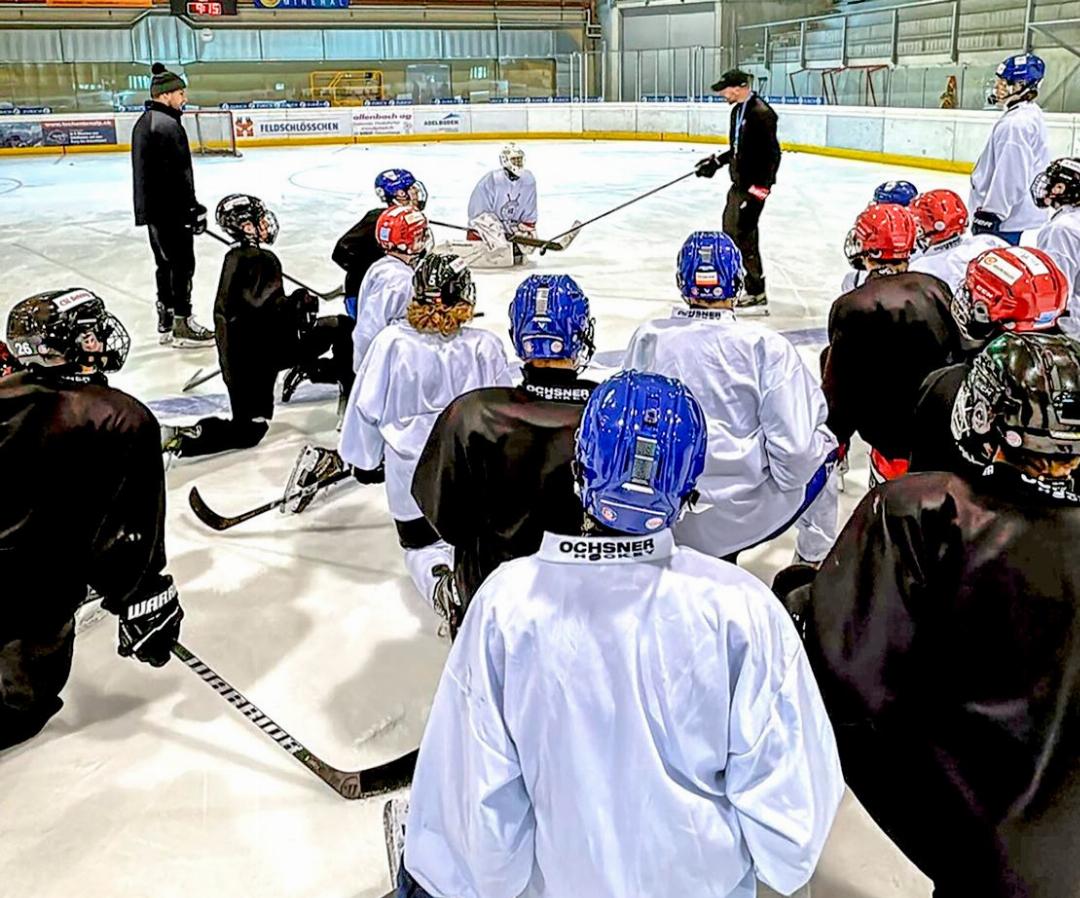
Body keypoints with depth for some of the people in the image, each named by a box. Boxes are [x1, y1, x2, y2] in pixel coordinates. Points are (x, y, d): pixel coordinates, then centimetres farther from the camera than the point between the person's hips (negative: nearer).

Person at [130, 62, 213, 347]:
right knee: (182, 264, -2)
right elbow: (179, 172, -22)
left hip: (153, 207, 10)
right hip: (170, 209, -10)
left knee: (166, 264, 16)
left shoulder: (144, 121, 15)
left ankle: (166, 323, 22)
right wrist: (194, 208, -16)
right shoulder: (166, 124, -17)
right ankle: (182, 325, 2)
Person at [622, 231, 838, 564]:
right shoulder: (766, 345, -14)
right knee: (823, 447, 23)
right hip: (744, 519, -4)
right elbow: (795, 448, -17)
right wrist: (823, 441, 5)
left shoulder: (648, 338, -6)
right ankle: (814, 559, 31)